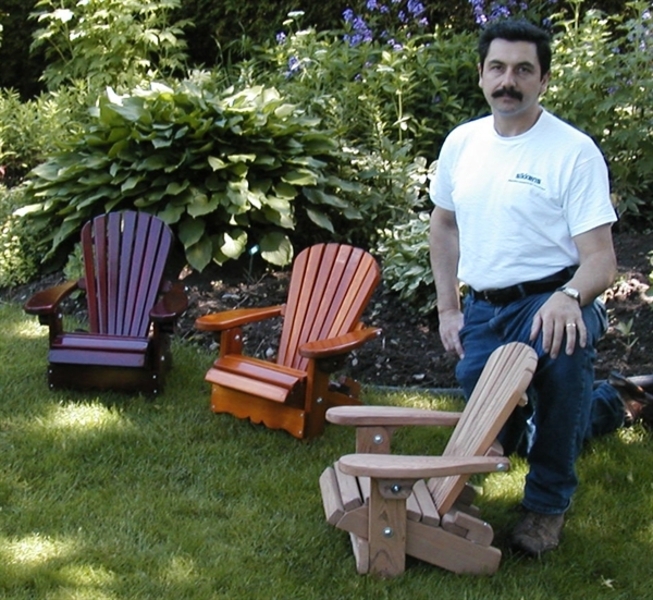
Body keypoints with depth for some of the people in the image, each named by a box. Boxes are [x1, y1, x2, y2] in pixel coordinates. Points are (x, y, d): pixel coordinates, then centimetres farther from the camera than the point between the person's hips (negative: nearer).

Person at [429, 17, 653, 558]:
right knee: (505, 433, 10)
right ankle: (609, 403, 41)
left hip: (549, 301, -6)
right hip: (483, 309, 6)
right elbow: (444, 226, 19)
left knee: (563, 348, -41)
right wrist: (448, 307, 11)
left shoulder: (574, 151, -14)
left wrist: (569, 297, -41)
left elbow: (601, 258, -19)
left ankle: (548, 502, -20)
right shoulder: (462, 142, 4)